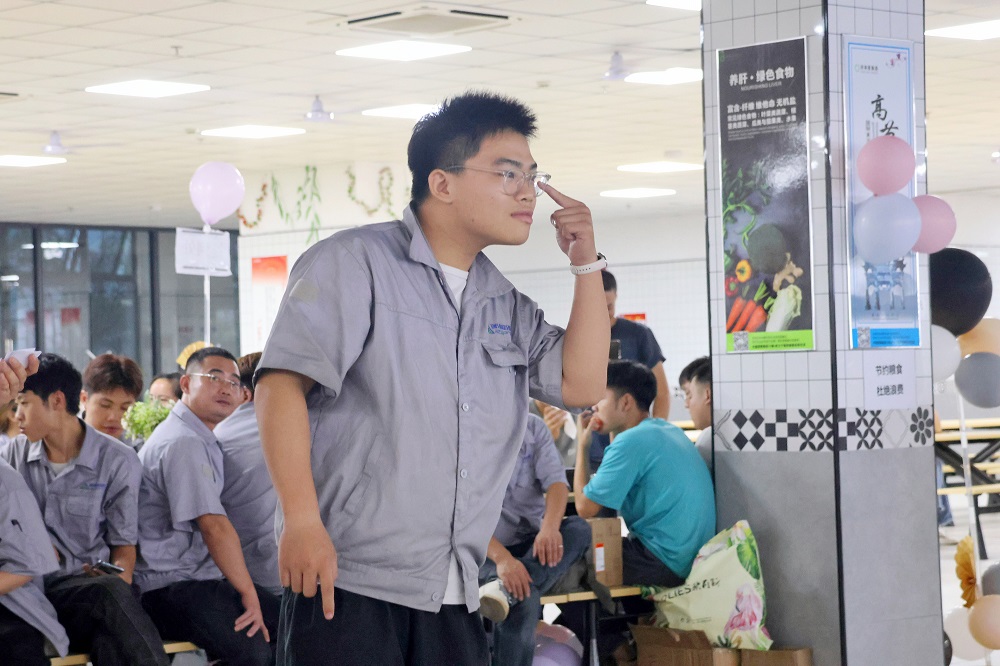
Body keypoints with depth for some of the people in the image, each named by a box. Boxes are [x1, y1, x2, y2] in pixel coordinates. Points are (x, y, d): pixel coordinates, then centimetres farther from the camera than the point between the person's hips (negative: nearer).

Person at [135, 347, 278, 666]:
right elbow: (214, 526, -21)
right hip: (172, 588, -10)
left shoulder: (202, 440, 19)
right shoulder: (183, 443, -14)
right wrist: (249, 595, -17)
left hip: (203, 578, 10)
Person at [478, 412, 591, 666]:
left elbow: (556, 481, -10)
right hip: (487, 550, -5)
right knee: (524, 600, -35)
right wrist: (502, 558, -36)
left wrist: (550, 527, -32)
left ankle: (506, 589, -40)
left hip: (533, 543, 5)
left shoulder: (534, 428, 0)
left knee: (579, 528, -28)